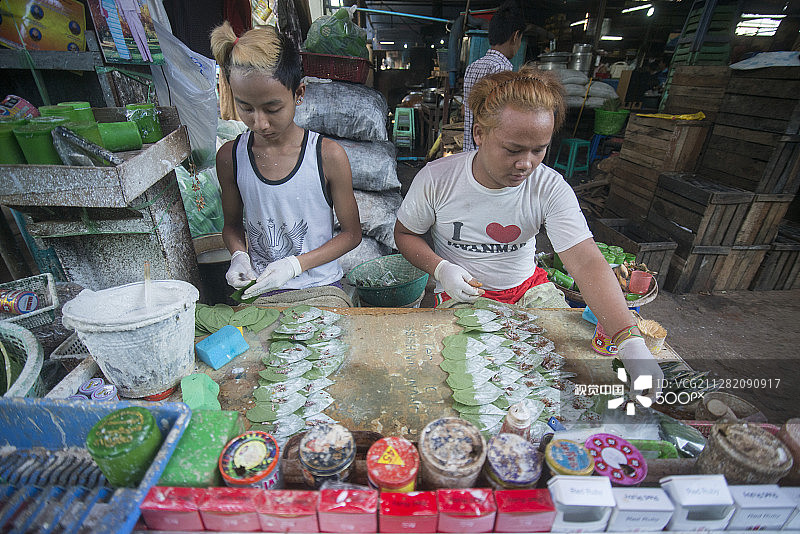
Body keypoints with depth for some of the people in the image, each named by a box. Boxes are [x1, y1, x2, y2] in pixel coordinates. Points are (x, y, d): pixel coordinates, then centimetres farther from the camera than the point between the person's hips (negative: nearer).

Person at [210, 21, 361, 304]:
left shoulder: (329, 155, -10)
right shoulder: (230, 156, 0)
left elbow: (351, 233, -4)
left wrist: (295, 264, -13)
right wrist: (239, 255, -7)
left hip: (320, 287, -1)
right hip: (259, 293, 2)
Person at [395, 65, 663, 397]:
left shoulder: (551, 188, -15)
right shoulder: (435, 180, -16)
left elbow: (588, 264, -24)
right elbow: (405, 233, 0)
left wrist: (632, 343, -36)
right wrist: (441, 269, -20)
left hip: (528, 286, 3)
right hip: (463, 293, -2)